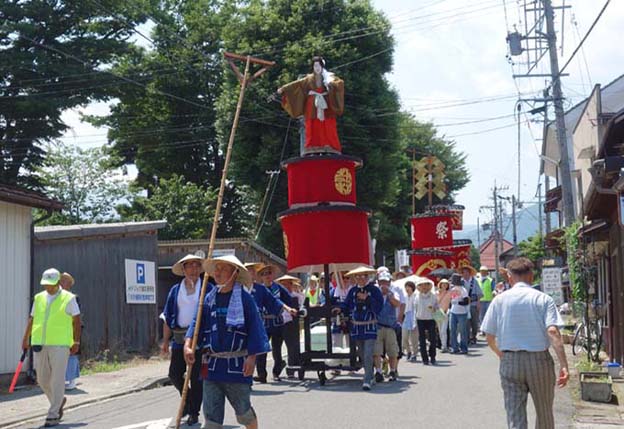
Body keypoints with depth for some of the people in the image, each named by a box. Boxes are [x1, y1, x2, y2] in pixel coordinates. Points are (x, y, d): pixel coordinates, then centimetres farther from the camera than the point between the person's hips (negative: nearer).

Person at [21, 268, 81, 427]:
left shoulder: (69, 298, -2)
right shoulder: (39, 298, 11)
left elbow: (76, 321, -1)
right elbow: (32, 319, 16)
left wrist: (76, 342, -5)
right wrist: (26, 339, 11)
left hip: (60, 344, -5)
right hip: (40, 344, 5)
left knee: (57, 379, -4)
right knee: (42, 379, 9)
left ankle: (53, 415, 2)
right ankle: (59, 400, 34)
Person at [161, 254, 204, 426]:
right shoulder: (175, 290, 8)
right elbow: (167, 317, 10)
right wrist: (166, 341, 6)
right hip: (179, 338, 3)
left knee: (196, 376, 2)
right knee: (174, 374, 2)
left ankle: (194, 413, 14)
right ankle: (187, 399, 29)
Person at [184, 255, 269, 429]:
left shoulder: (244, 298, -7)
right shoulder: (209, 298, 7)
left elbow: (254, 328, -8)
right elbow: (197, 322, 7)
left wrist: (251, 356, -14)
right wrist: (188, 344, -9)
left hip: (236, 364, -4)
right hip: (212, 363, 4)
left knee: (243, 411, 9)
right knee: (211, 414, 3)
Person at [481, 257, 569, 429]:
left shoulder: (500, 300, 3)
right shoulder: (543, 299, -2)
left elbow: (489, 337, 4)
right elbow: (553, 331, -16)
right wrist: (563, 365, -19)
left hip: (509, 362, 1)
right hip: (539, 359, -1)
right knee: (544, 413, 18)